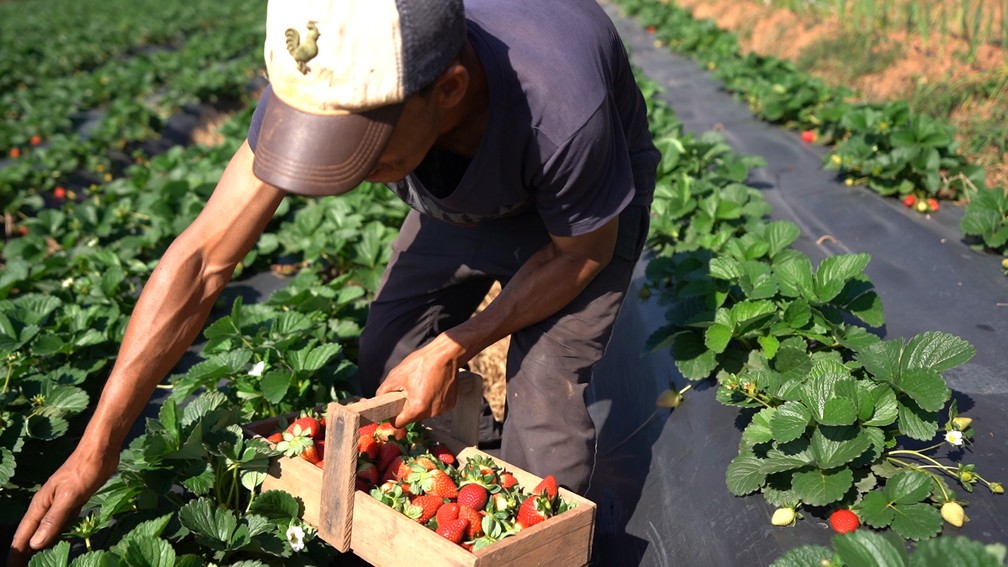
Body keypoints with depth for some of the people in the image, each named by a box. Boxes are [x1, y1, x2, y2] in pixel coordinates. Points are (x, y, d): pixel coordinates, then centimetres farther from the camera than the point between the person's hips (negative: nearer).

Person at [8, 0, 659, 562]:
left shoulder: (561, 110, -45)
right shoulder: (333, 77, -34)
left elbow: (585, 252, -21)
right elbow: (204, 258, -28)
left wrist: (451, 351, -22)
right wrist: (95, 449, -26)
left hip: (586, 205, -3)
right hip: (463, 195, 4)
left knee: (544, 398, -16)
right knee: (387, 367, -1)